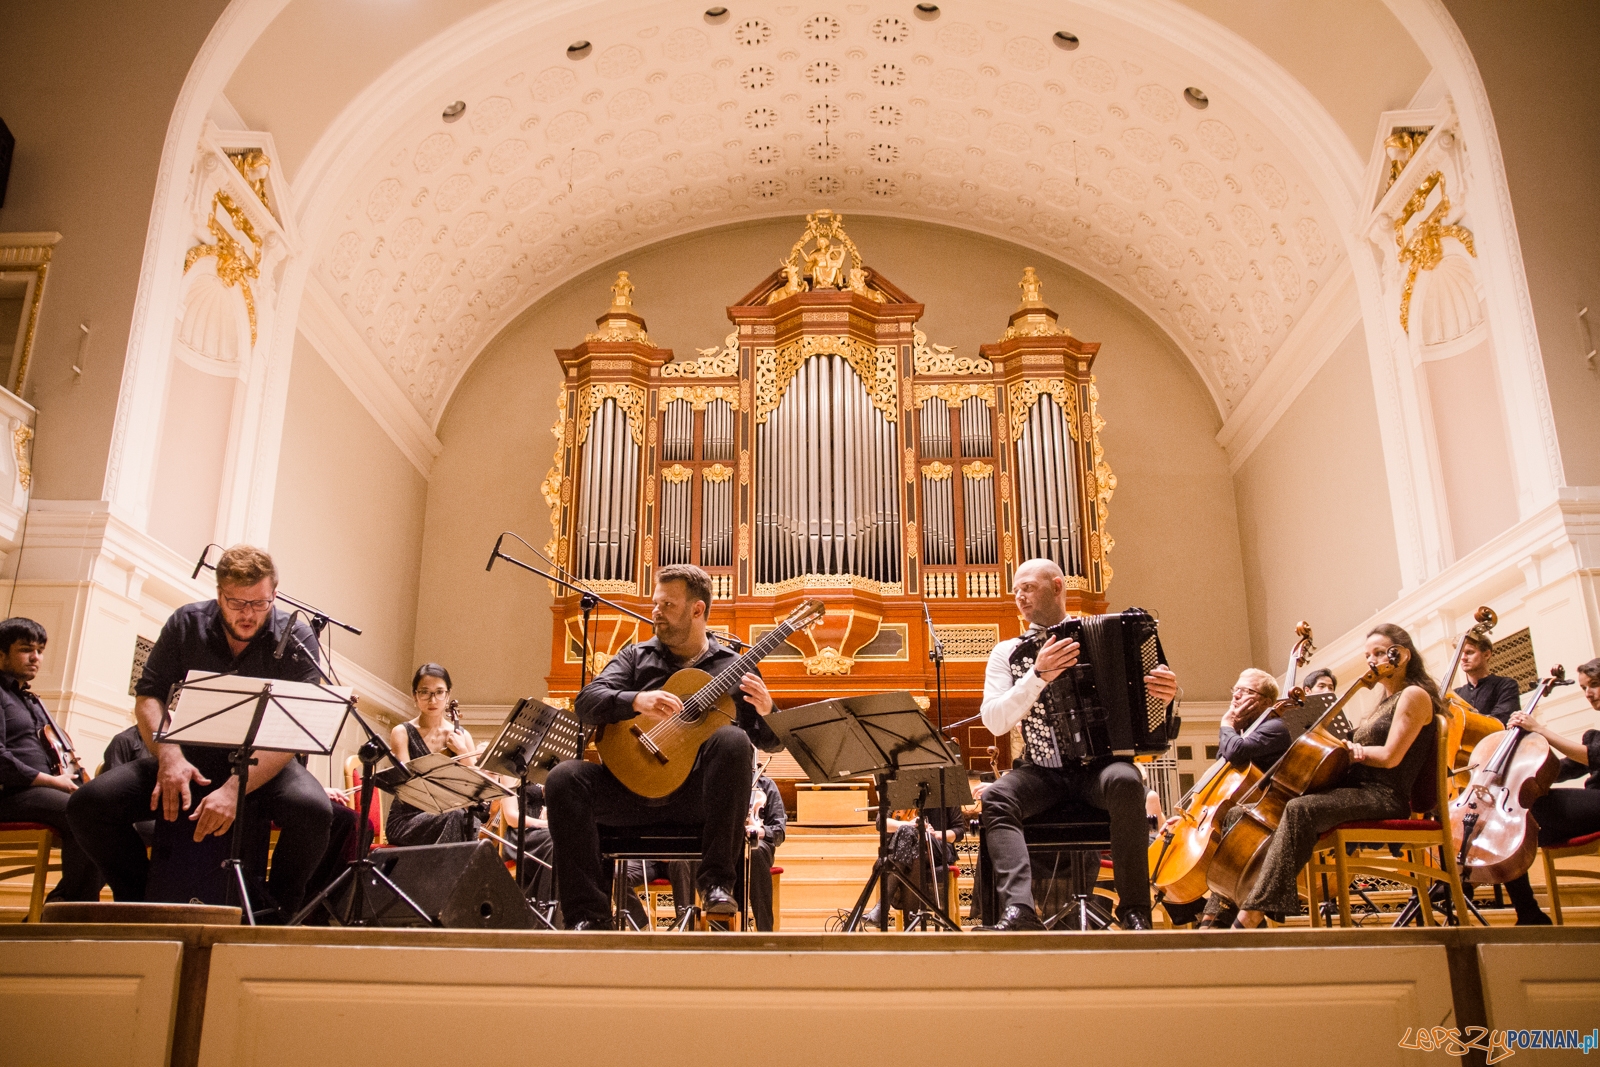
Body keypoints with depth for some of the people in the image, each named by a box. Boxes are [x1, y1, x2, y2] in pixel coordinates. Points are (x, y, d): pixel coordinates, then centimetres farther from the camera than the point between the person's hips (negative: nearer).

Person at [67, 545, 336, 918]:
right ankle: (139, 899, 6)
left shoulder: (296, 640, -10)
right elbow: (148, 696, 0)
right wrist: (168, 753, -21)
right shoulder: (187, 624, 0)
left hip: (264, 763, -3)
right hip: (191, 756, 3)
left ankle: (276, 913, -6)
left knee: (313, 810, -34)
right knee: (89, 804, -19)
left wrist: (235, 789, -31)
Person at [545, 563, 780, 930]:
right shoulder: (637, 656, 15)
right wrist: (637, 700, -22)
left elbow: (772, 742, 10)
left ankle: (716, 881, -24)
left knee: (732, 739, -32)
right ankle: (589, 914, -17)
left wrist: (765, 711, -14)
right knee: (564, 779, -24)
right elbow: (586, 701, -2)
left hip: (697, 793, -2)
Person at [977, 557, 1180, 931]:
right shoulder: (1007, 652, 11)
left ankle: (1134, 911, -24)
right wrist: (1039, 675, -17)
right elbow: (994, 721, -4)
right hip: (1040, 770, 1)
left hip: (1099, 763, -1)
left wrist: (1165, 694, -9)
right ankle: (1019, 911, -41)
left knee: (1125, 782, -34)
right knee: (994, 798, -29)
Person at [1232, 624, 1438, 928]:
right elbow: (1365, 752, 13)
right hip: (1359, 790, 9)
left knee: (1299, 810, -32)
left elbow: (1390, 756, -13)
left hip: (1385, 797, -9)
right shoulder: (1387, 701, 25)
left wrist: (1348, 749, -2)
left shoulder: (1414, 695, -2)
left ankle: (1255, 912, -34)